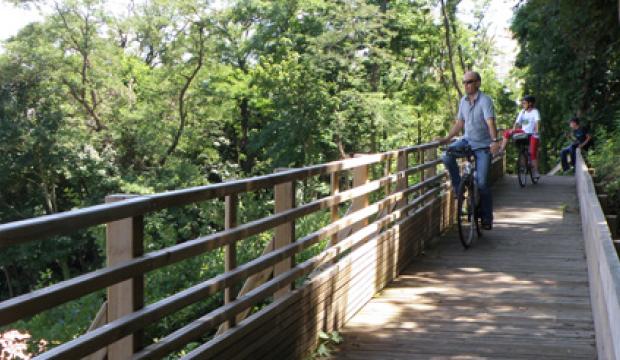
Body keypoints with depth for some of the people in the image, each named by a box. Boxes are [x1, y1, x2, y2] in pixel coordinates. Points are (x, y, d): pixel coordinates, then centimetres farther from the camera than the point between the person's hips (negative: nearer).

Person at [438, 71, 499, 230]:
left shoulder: (485, 100, -16)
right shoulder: (463, 101, 5)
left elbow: (490, 122, -28)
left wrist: (494, 141, -43)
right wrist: (446, 138, 4)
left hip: (483, 145, -5)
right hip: (467, 140, 5)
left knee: (482, 183, -9)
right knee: (447, 157, -23)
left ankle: (487, 218, 8)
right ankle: (458, 188, -3)